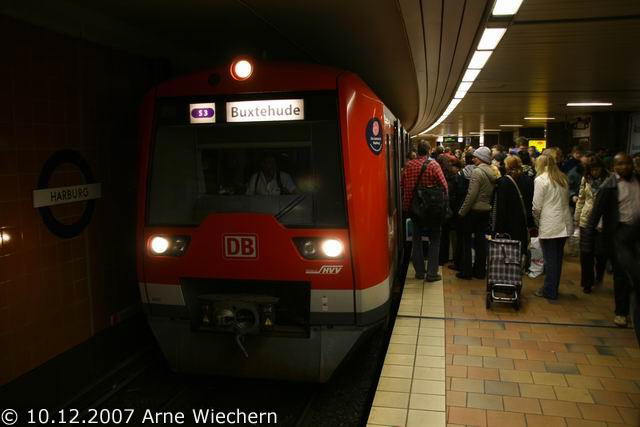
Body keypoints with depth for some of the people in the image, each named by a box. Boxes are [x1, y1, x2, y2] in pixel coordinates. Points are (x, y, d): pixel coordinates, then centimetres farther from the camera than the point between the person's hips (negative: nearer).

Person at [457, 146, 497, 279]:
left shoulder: (477, 172, -16)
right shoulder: (492, 173, 6)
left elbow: (471, 195, -19)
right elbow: (492, 194, 10)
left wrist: (462, 211, -13)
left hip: (474, 210, -7)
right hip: (486, 210, 7)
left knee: (466, 240, 4)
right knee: (481, 240, 12)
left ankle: (466, 271, 8)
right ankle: (480, 271, 18)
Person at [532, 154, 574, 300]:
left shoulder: (540, 180, -9)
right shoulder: (563, 179, 10)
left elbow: (537, 206, -10)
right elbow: (566, 201, 12)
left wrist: (536, 222, 4)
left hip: (549, 226, -6)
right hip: (564, 224, 7)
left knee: (550, 259, 1)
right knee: (557, 257, 14)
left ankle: (549, 291, 8)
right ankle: (554, 288, 25)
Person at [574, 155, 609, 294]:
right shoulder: (585, 179, 4)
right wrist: (576, 218, 12)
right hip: (586, 220, 3)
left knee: (601, 252, 2)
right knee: (586, 253, 6)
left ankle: (599, 275, 33)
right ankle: (587, 283, 20)